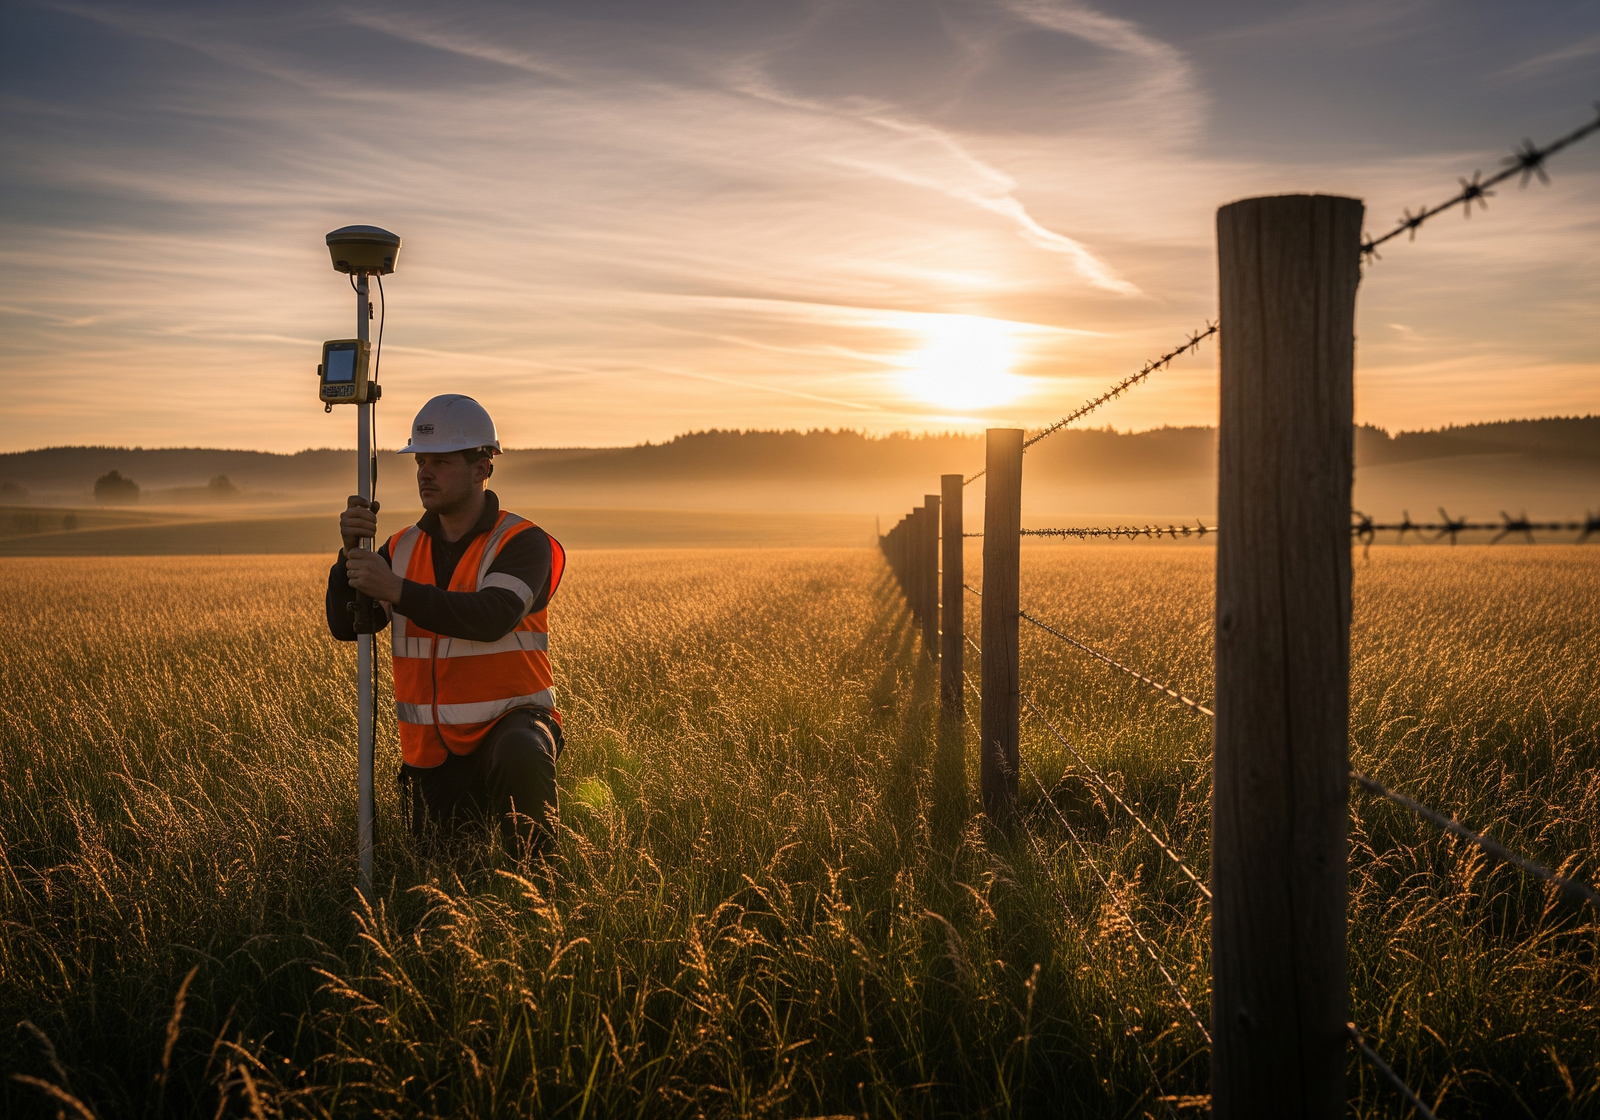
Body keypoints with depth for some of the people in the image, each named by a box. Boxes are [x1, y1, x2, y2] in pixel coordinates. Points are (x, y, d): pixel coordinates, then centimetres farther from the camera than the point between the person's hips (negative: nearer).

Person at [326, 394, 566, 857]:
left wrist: (396, 590, -38)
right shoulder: (403, 548, 6)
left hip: (512, 720, -5)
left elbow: (492, 617, -29)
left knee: (521, 755, -39)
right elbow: (344, 626, -3)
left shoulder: (524, 543, -11)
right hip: (431, 749, 6)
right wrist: (351, 552, -21)